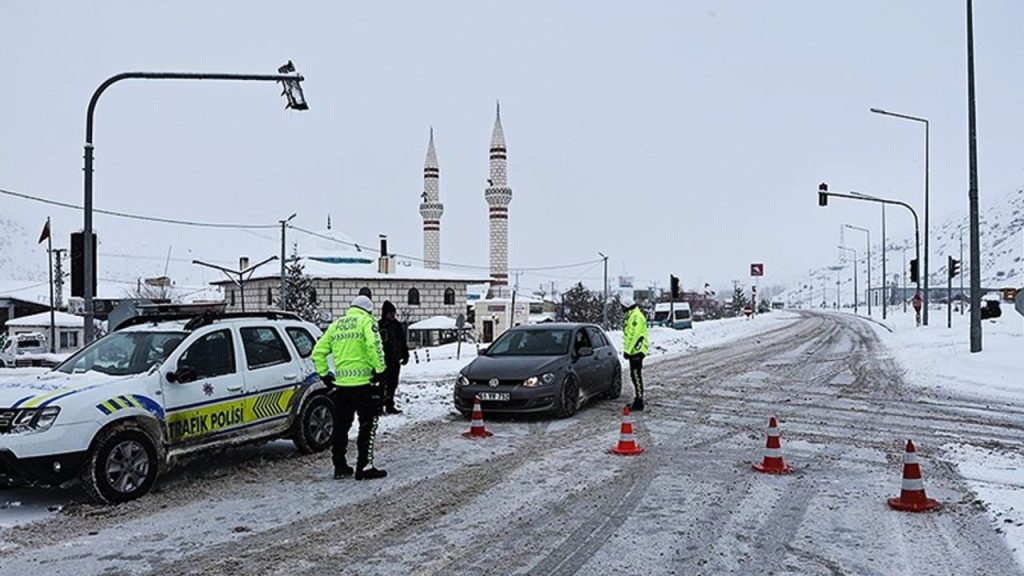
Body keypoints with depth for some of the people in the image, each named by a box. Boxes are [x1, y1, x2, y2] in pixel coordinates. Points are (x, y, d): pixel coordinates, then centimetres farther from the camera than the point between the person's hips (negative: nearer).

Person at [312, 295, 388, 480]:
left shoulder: (336, 325, 16)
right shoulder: (366, 321, -1)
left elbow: (318, 352, 12)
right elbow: (373, 345, -20)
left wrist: (324, 374, 16)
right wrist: (379, 369, -13)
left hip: (341, 384, 6)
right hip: (363, 383, -5)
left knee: (341, 426, 14)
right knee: (368, 424, 2)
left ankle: (340, 466, 19)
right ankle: (364, 466, -1)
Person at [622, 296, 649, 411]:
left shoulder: (635, 316, -17)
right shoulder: (632, 315, 17)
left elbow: (634, 335, -22)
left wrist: (628, 350, -21)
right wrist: (628, 350, 20)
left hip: (636, 351, -11)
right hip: (635, 351, 11)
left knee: (636, 376, -9)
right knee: (635, 375, 15)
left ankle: (639, 402, -6)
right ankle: (637, 400, 22)